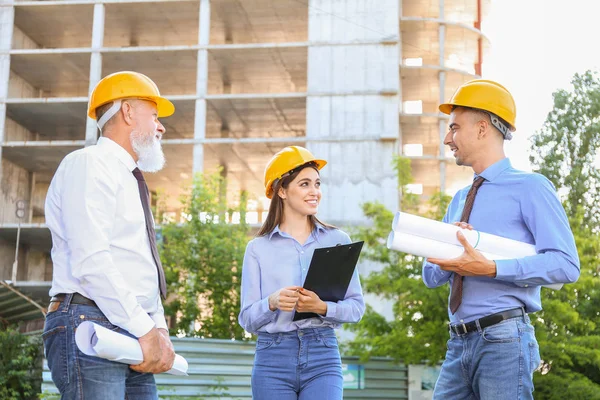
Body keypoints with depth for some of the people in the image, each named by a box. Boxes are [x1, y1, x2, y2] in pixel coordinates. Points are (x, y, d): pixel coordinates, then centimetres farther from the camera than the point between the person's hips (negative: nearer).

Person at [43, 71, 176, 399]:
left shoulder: (132, 182, 23)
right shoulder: (88, 164, -5)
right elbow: (91, 262, -17)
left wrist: (159, 329, 6)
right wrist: (146, 330, -17)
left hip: (135, 342, 9)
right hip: (91, 327, -9)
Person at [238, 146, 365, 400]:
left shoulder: (338, 240, 7)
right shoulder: (258, 248, 5)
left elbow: (356, 307, 5)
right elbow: (247, 319, 3)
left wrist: (322, 307, -15)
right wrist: (272, 303, -17)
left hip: (323, 357, 0)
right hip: (273, 359, 0)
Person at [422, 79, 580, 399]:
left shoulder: (530, 187, -2)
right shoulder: (459, 201, 20)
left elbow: (566, 265, -13)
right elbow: (431, 275, 18)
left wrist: (490, 268, -21)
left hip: (504, 339, -6)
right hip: (459, 343, 7)